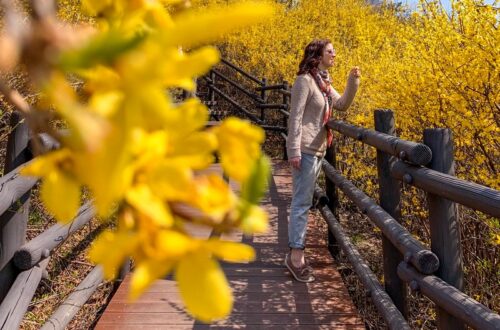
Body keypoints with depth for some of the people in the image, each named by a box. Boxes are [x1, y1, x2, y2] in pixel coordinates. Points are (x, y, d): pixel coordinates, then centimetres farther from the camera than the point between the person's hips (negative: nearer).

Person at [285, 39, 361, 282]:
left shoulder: (324, 82, 15)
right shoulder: (304, 80, -11)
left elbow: (342, 105, 15)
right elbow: (295, 117, -15)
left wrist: (353, 81, 2)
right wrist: (294, 150, -20)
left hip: (318, 149, 9)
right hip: (305, 149, -9)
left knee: (304, 201, 11)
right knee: (302, 203, -9)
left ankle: (294, 251, 19)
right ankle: (296, 256, -5)